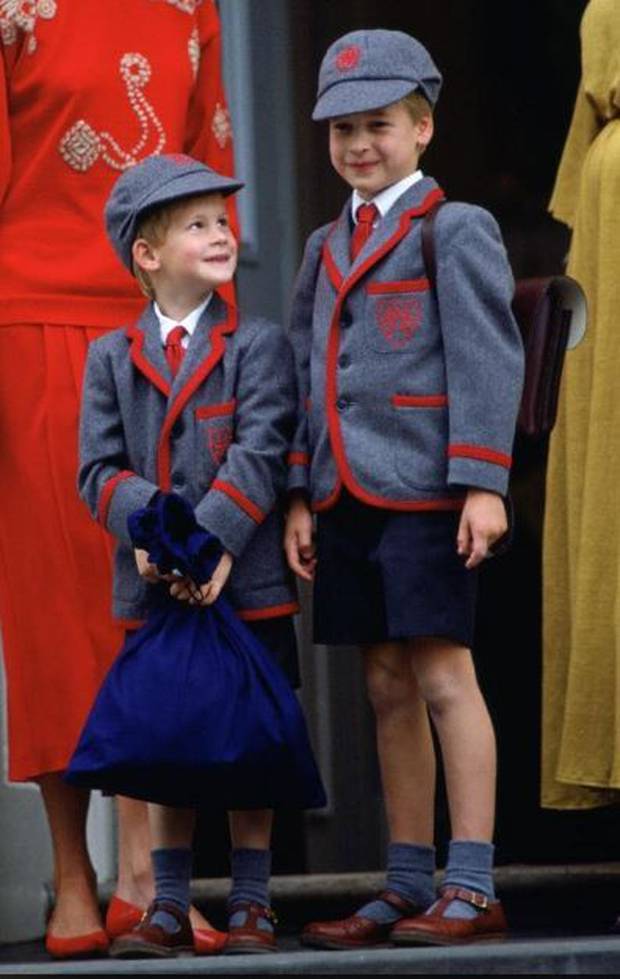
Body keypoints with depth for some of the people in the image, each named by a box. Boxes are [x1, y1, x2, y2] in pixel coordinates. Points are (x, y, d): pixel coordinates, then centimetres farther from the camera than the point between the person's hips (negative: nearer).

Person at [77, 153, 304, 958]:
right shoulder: (111, 357, 8)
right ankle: (169, 906, 14)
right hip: (154, 585, 2)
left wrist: (210, 541, -22)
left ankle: (251, 903, 11)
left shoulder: (257, 346, 0)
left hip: (246, 582, -2)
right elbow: (100, 468, 1)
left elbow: (260, 455, -10)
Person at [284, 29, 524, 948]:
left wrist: (482, 485, -16)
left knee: (443, 676, -6)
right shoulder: (325, 249, 17)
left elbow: (488, 363, -9)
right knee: (388, 689, 9)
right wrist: (298, 497, 11)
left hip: (424, 493, -6)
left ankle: (472, 888, -3)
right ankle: (408, 890, 13)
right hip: (346, 498, 7)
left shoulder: (457, 231, -3)